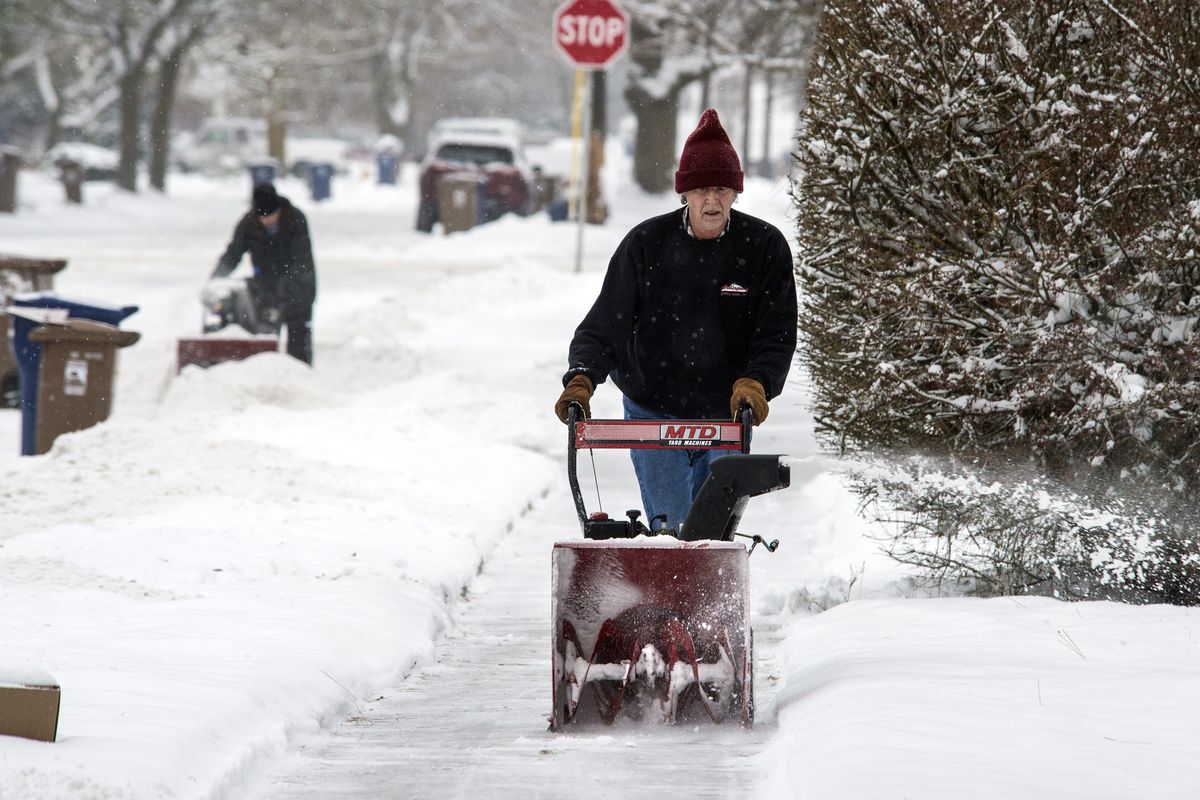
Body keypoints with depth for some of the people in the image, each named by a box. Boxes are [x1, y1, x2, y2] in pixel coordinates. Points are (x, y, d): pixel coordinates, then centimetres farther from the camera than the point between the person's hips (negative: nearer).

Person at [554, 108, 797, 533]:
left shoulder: (764, 247, -6)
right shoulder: (646, 243, -7)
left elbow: (777, 336, -7)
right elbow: (604, 326, -6)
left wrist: (756, 382, -26)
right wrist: (581, 378, -24)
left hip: (728, 417, 1)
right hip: (653, 413, -1)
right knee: (671, 531, -9)